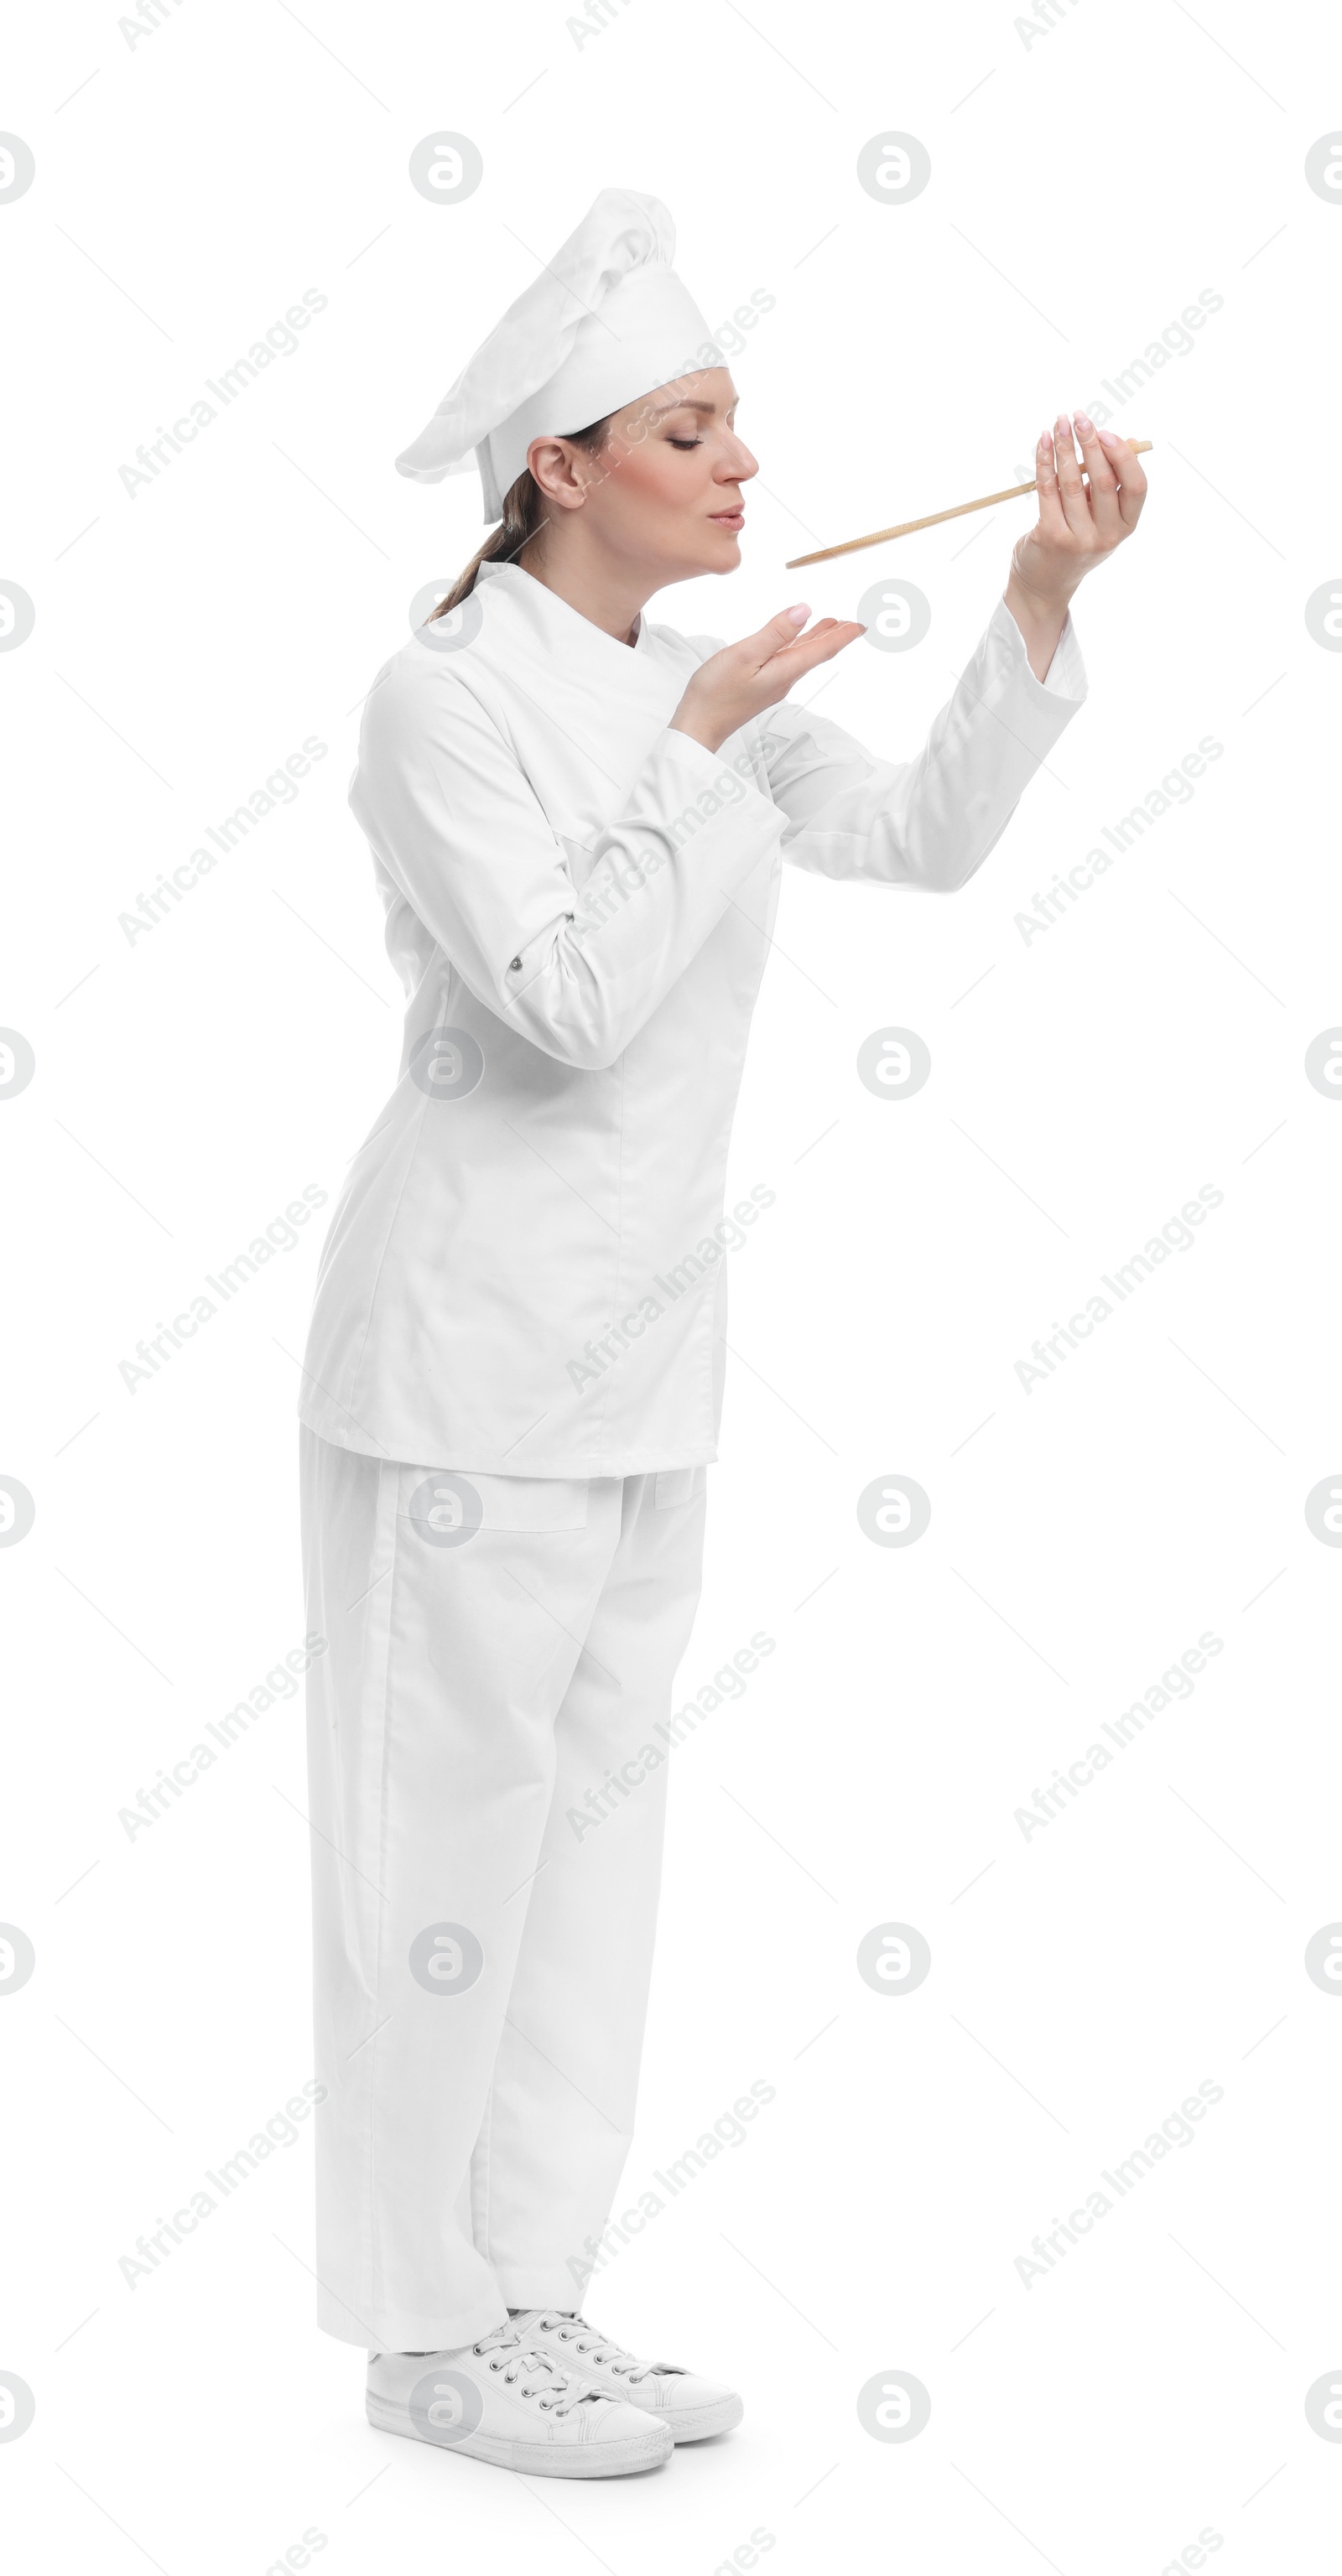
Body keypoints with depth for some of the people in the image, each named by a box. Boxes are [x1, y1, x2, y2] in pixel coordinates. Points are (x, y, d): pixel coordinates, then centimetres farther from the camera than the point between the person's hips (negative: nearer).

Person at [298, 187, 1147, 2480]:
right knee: (456, 1822, 1)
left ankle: (526, 2302, 25)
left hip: (642, 1342, 8)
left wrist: (1041, 599, 3)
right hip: (476, 1337, -8)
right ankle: (428, 2332, 16)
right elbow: (570, 999, -22)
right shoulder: (448, 694, -13)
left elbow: (925, 840, 11)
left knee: (593, 1811, 12)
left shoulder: (690, 685, 10)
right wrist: (709, 746, -18)